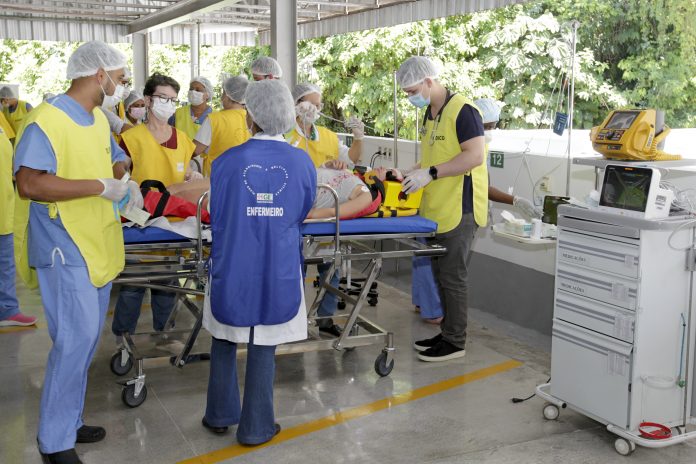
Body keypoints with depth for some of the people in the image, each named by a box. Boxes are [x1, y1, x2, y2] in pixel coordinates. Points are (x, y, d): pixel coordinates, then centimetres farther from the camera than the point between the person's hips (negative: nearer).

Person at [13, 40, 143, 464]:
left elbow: (115, 159, 28)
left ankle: (68, 421, 28)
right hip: (65, 251, -9)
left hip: (99, 247, 9)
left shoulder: (99, 120, 12)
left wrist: (125, 184, 5)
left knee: (85, 340, 14)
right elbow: (28, 183, -25)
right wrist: (100, 186, -24)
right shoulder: (45, 121, -15)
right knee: (76, 340, -10)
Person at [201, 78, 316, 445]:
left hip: (232, 269, 0)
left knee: (224, 342, 19)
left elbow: (216, 218, 3)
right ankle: (255, 428, 20)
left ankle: (220, 415, 31)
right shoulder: (302, 163, -6)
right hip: (278, 273, 0)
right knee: (263, 350, 10)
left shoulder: (227, 162, -9)